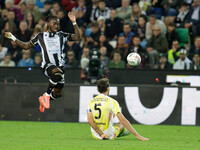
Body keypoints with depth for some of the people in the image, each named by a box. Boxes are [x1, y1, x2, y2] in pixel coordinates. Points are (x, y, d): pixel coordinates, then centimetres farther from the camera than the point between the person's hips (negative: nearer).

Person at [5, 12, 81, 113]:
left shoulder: (62, 35, 12)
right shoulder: (41, 36, 10)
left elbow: (77, 37, 2)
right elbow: (26, 46, 19)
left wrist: (74, 22, -6)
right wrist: (13, 38, 13)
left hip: (59, 66, 4)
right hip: (47, 65, -4)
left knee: (57, 94, 8)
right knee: (58, 73, -40)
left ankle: (43, 99, 41)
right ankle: (47, 94, -21)